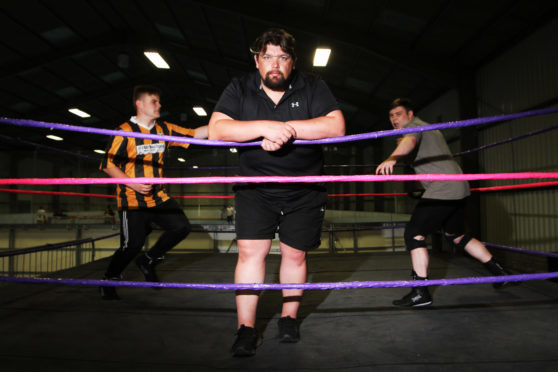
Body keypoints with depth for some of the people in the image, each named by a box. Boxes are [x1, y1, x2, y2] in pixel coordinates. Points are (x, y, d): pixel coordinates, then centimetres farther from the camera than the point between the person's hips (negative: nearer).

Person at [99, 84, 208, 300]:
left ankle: (148, 261, 17)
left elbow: (194, 134, 5)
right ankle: (108, 281, 22)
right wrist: (133, 184, -19)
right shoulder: (125, 131, -8)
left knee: (181, 227, -6)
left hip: (158, 197, 6)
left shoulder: (164, 130, 8)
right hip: (132, 200, -5)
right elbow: (108, 165, -8)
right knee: (132, 245, -6)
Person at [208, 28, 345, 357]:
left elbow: (337, 126, -16)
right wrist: (264, 127, -28)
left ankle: (289, 319, 28)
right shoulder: (239, 89, -1)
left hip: (304, 191, 1)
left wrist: (286, 128, -24)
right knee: (251, 252, -7)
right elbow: (217, 129, -15)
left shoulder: (313, 88, -2)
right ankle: (247, 329, 6)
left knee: (295, 254, 7)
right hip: (255, 188, 0)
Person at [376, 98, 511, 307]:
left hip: (441, 189, -10)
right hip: (458, 188, 10)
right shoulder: (428, 128, 26)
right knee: (456, 235, 24)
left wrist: (392, 158, -49)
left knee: (414, 234, -9)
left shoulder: (413, 126, -3)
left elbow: (410, 141, -29)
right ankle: (498, 271, 32)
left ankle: (421, 292, -9)